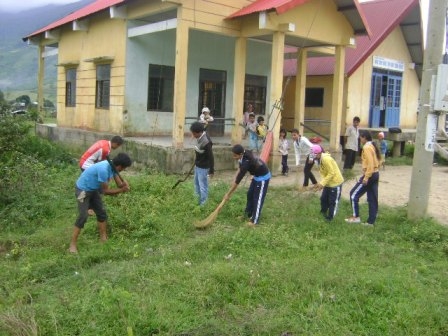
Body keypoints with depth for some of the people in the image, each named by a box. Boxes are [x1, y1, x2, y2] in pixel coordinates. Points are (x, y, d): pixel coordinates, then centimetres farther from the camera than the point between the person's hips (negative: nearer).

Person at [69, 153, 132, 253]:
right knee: (83, 216, -14)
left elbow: (119, 184, -5)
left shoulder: (113, 166, -8)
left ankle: (103, 238, 23)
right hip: (83, 190, -9)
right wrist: (122, 190, -21)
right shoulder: (103, 169, -35)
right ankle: (73, 244, -7)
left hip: (93, 190, 9)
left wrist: (124, 185, -27)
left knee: (102, 213, 11)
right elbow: (106, 190, -27)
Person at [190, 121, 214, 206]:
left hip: (203, 167, -10)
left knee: (203, 185, 0)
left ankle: (203, 204, 12)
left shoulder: (206, 142, -30)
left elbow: (211, 157, -24)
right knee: (196, 183, 23)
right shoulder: (200, 137, -2)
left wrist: (211, 170, -19)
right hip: (198, 165, 10)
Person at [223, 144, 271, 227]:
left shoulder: (246, 162, -35)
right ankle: (248, 214, 29)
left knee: (258, 198, -3)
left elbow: (238, 181, -30)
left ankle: (254, 221, 5)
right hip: (257, 175, 9)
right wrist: (235, 177, -6)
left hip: (263, 177, -9)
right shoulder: (244, 154, -12)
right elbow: (240, 168, 8)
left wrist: (228, 194, -23)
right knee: (250, 194, 16)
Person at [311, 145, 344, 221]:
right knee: (324, 199, 15)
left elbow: (331, 173, -25)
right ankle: (323, 213, 32)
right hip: (328, 183, 9)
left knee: (333, 202, 3)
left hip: (335, 183, -9)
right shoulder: (320, 160, 2)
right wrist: (320, 183, 2)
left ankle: (329, 218, 13)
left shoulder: (326, 159, -28)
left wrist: (322, 183, -22)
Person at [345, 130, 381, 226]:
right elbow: (378, 160, 17)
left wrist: (366, 177, -22)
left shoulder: (367, 147, -15)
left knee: (354, 194, 0)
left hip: (369, 175, -9)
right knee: (372, 199, 9)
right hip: (375, 174, 9)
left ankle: (356, 217, 3)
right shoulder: (373, 146, 13)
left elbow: (370, 163, -23)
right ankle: (370, 221, 13)